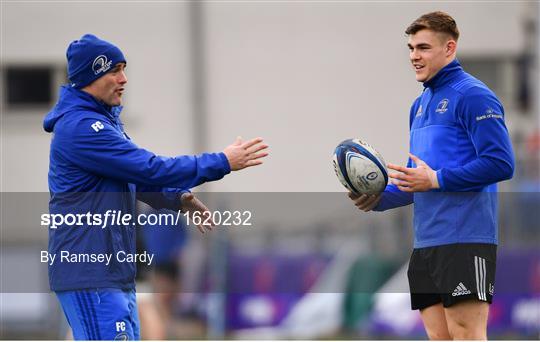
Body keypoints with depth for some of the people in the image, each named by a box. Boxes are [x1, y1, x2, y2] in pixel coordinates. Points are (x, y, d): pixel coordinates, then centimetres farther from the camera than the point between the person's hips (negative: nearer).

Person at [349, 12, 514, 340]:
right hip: (426, 241, 9)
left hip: (464, 240, -9)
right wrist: (378, 198, 7)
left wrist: (436, 179, -17)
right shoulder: (421, 104, 19)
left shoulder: (473, 96, -9)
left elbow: (501, 163, -17)